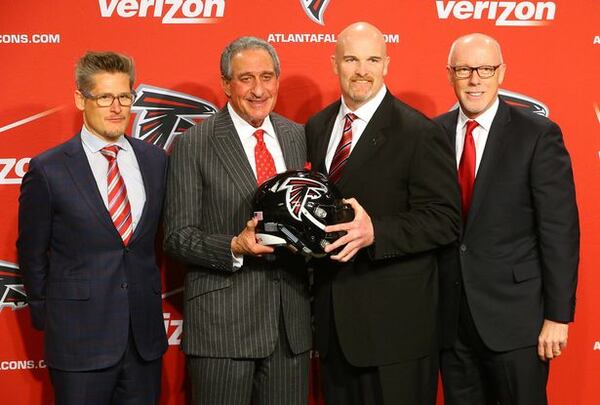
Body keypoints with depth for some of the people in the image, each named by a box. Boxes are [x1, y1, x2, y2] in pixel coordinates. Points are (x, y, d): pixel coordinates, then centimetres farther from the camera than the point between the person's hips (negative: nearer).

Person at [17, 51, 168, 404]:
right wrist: (46, 317, 5)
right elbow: (32, 253, 1)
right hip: (80, 339, -4)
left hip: (146, 334, 4)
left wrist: (149, 297, 8)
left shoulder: (155, 160, 4)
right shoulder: (48, 170, -7)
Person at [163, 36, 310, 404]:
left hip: (291, 320, 4)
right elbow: (178, 236, -7)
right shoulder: (194, 144, -5)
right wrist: (234, 247, -22)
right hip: (222, 322, -4)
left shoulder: (297, 136, 9)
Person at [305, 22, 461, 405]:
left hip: (394, 317, -6)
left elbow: (445, 220, -15)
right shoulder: (317, 128, 9)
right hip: (333, 315, 6)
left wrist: (375, 232, -28)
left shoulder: (419, 133, -12)